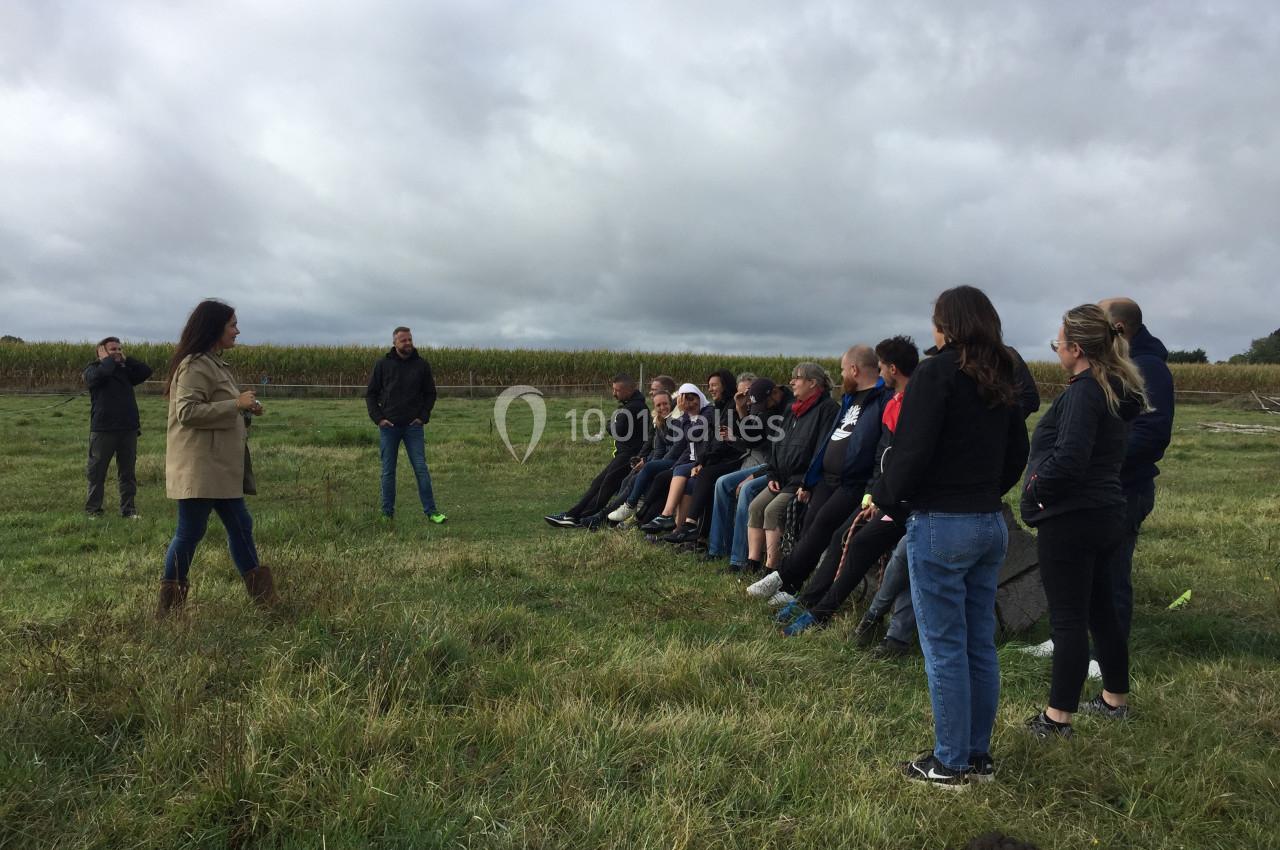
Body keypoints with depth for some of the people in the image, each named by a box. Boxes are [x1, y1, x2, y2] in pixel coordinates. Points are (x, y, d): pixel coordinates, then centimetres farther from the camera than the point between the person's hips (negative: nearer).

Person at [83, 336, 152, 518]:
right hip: (103, 430, -4)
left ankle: (128, 510, 15)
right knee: (97, 471, 4)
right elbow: (99, 375, -23)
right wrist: (108, 359, -8)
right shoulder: (93, 369, 0)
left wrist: (125, 359, 2)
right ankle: (93, 510, 13)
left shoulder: (126, 370, 14)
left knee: (127, 473, 8)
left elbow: (146, 371, 0)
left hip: (129, 429, 4)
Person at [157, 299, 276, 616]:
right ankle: (169, 606, 11)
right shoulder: (195, 365, -14)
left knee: (240, 526, 11)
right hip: (199, 467, -10)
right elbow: (187, 411, -22)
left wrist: (245, 409, 10)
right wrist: (236, 404, -20)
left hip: (221, 466, 10)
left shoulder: (214, 363, 17)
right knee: (190, 533, -2)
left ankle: (262, 597, 18)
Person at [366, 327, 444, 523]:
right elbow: (370, 394, 6)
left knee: (421, 469, -2)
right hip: (388, 426, 0)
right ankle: (387, 514, 14)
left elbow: (430, 393, 11)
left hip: (413, 426, 0)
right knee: (388, 472, 6)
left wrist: (423, 416, -1)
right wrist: (378, 418, -5)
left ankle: (431, 511, 2)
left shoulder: (421, 365, 3)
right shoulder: (383, 365, 1)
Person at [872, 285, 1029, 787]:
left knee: (944, 649, 2)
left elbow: (911, 451, -17)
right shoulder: (1000, 381, 10)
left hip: (940, 524, -8)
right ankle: (979, 755, 26)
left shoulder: (935, 374, -13)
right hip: (990, 524, 8)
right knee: (980, 646, 14)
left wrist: (885, 498, -2)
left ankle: (950, 764, 12)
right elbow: (1017, 455, 17)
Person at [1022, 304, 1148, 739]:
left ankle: (1058, 717, 7)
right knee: (1100, 607, 21)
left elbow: (1068, 459, -27)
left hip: (1070, 520, -10)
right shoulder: (1113, 390, 11)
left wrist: (1034, 493, -11)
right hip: (1105, 513, 10)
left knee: (1068, 618, -3)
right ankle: (1115, 697, 35)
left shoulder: (1084, 392, -19)